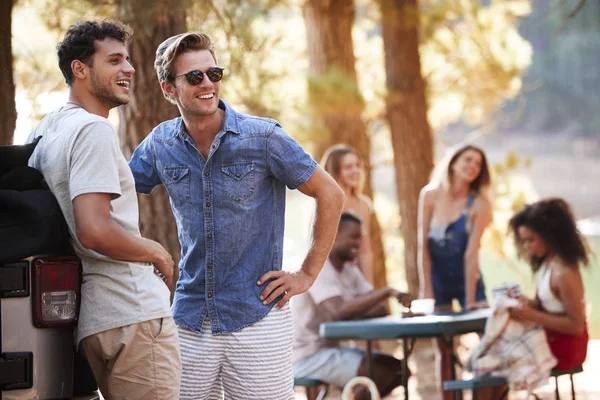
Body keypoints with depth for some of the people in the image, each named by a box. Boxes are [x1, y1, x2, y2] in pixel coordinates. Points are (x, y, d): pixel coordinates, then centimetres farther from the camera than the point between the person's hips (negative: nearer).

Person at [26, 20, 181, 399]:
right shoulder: (94, 130, -14)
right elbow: (95, 231, -25)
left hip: (93, 321, 10)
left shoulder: (45, 129, 16)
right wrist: (156, 252, -9)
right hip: (134, 315, -10)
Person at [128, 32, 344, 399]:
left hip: (258, 318, -3)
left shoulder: (263, 137, -8)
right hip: (190, 323, 4)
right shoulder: (161, 144, 3)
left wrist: (308, 274, -4)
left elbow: (331, 195, -2)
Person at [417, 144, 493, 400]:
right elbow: (423, 246, -9)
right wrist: (426, 290, -14)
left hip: (467, 278, -1)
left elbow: (471, 253, -19)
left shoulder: (480, 204, -13)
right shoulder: (431, 195, -10)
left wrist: (470, 299, -23)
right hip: (437, 278, 1)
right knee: (443, 349, 3)